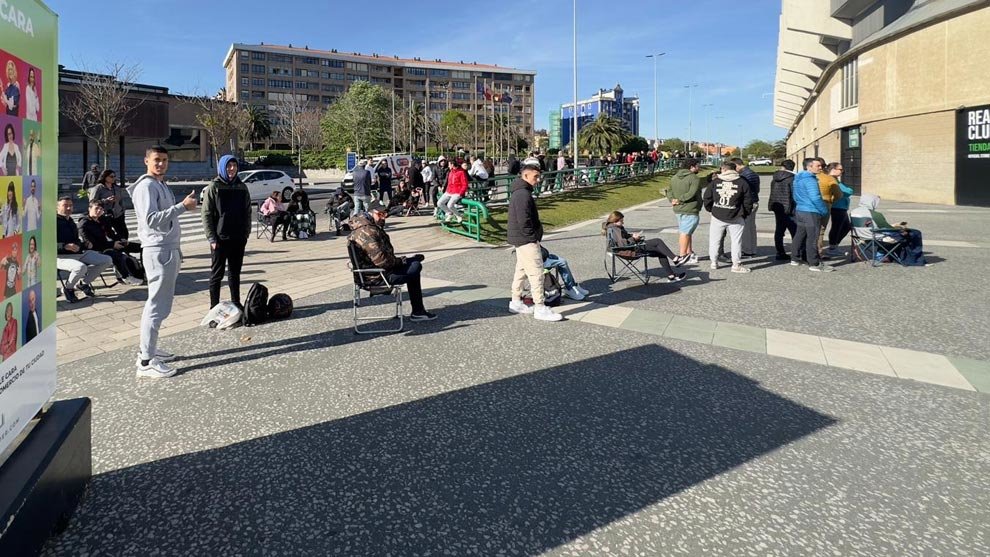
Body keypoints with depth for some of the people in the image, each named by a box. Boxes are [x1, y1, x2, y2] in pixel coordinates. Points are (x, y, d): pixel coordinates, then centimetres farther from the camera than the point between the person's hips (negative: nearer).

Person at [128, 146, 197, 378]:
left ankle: (149, 350, 26)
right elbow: (151, 219, -23)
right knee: (157, 306, -9)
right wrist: (182, 206, -25)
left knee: (160, 303, 16)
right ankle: (146, 361, -5)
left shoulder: (161, 185, 18)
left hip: (169, 249, 10)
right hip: (158, 251, -10)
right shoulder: (146, 186, -11)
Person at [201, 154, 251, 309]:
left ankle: (236, 304, 21)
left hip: (238, 238, 4)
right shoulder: (214, 187, -4)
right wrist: (212, 238, -12)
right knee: (217, 274, 4)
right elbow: (206, 214, -6)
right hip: (220, 238, -4)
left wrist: (246, 234, 5)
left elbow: (247, 213, 12)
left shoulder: (242, 187, 8)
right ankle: (214, 306, 11)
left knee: (235, 273, 13)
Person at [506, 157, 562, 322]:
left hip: (522, 240, 11)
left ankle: (516, 302, 28)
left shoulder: (522, 191, 14)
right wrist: (533, 237, -16)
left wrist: (534, 237, 18)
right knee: (536, 272, -8)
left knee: (522, 270, 18)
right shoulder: (523, 194, -20)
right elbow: (524, 221, -25)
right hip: (526, 240, -11)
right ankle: (540, 308, -4)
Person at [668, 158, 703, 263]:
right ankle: (682, 256, 3)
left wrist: (673, 200, -5)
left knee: (687, 232, 18)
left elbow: (670, 191, 9)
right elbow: (692, 193, -23)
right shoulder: (695, 178, -14)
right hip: (690, 210, -8)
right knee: (686, 233, -2)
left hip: (678, 210, 8)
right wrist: (680, 200, -17)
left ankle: (690, 253, 26)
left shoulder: (674, 178, 11)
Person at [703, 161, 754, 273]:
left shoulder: (715, 181, 1)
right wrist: (745, 213, 13)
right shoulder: (742, 182, -2)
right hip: (736, 218, -1)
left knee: (714, 240, 14)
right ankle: (736, 265, 5)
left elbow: (706, 198, 4)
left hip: (717, 217, 1)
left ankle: (714, 262, 19)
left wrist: (710, 209, 18)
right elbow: (748, 201, 0)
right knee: (736, 241, 4)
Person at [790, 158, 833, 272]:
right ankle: (814, 264, -2)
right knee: (812, 238, -5)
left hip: (799, 211, 9)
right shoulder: (810, 179, -16)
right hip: (811, 212, -9)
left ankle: (795, 259, 24)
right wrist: (825, 210, -12)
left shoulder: (798, 178, 14)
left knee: (799, 236, 17)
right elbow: (815, 198, -22)